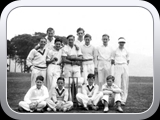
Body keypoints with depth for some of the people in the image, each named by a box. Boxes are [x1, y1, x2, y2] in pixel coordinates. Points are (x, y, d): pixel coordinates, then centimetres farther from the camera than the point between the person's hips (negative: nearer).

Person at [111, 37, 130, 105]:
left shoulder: (126, 51, 11)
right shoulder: (115, 51, 5)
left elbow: (128, 61, 17)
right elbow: (112, 61, 9)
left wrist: (125, 66, 4)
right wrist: (116, 65, 1)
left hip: (125, 67, 2)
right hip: (117, 68, -2)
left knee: (125, 84, -1)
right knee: (117, 84, -10)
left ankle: (123, 100, 4)